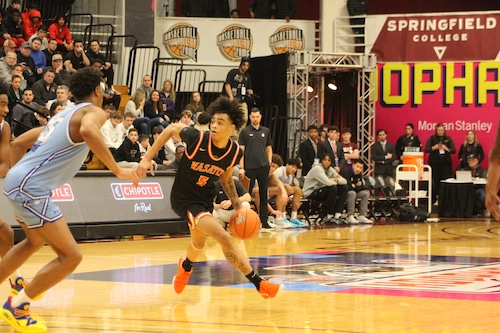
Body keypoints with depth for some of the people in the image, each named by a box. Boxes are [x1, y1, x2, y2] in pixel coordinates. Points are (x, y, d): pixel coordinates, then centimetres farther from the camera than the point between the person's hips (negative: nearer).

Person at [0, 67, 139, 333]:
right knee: (71, 256, -9)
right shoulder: (93, 111, -4)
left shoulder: (65, 115, 23)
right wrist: (117, 170, -26)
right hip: (31, 188, -10)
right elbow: (88, 131, -30)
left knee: (35, 242, 34)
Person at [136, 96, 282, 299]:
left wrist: (238, 206, 0)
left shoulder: (235, 152, -12)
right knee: (224, 238, -21)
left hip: (205, 198, 6)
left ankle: (185, 267, 65)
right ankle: (258, 284, -15)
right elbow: (171, 129, -8)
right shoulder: (197, 138, -26)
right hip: (184, 197, -6)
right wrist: (147, 158, -11)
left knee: (199, 243, 29)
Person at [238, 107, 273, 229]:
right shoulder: (245, 131, 0)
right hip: (249, 168, -3)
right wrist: (241, 168, -7)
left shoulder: (266, 131, 10)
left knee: (264, 194, 5)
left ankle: (264, 221, 10)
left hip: (263, 167, 3)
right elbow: (241, 150, -2)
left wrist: (269, 163, 6)